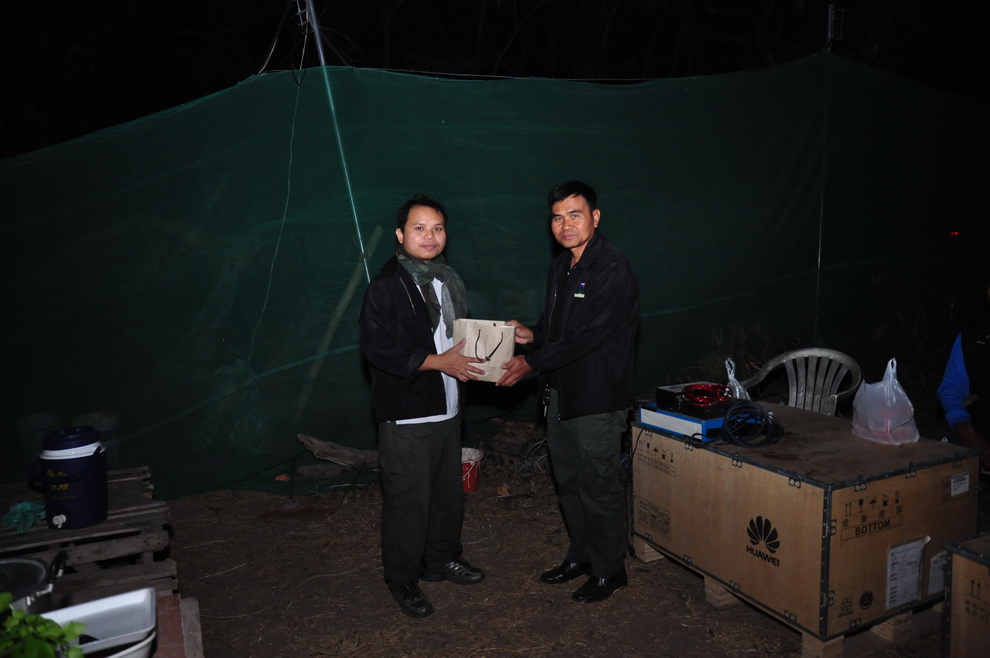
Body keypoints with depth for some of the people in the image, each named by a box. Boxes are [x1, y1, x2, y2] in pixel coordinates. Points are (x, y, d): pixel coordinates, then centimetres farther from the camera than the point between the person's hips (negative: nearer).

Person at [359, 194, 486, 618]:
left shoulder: (448, 280, 12)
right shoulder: (386, 286, -13)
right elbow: (377, 349, -20)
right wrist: (438, 362, -22)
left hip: (447, 408, 8)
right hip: (407, 414, -8)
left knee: (448, 491, 18)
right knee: (408, 498, 2)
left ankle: (442, 560, 37)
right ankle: (403, 579, 20)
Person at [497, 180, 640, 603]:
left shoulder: (613, 271, -18)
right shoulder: (560, 268, 10)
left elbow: (587, 336, -23)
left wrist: (531, 362, -20)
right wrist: (532, 335, -1)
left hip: (598, 397, -9)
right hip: (560, 393, 9)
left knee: (599, 487, 5)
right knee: (568, 480, 19)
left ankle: (609, 570, 23)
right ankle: (581, 555, 37)